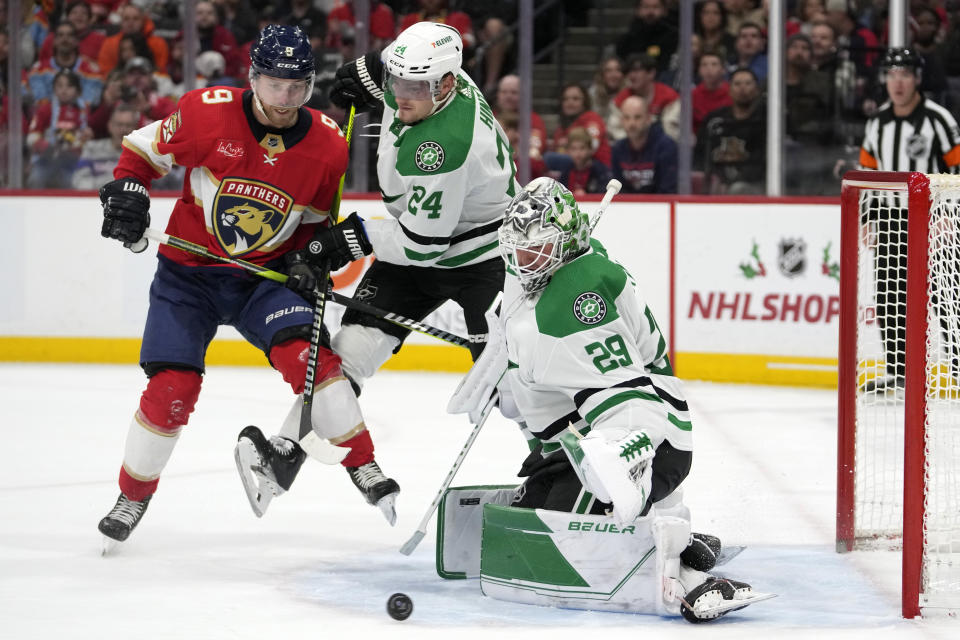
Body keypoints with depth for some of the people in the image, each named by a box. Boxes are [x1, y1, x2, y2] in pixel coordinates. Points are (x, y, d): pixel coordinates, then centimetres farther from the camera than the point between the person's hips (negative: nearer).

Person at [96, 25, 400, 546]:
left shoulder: (327, 146, -9)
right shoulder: (206, 112, -17)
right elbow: (146, 147, 0)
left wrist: (306, 259, -7)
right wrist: (127, 191, -16)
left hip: (264, 275, 1)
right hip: (187, 272, -1)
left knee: (305, 352, -22)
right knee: (171, 389, -11)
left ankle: (361, 465, -8)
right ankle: (134, 494, 11)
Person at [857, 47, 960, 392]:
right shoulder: (878, 123, 9)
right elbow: (868, 169, 19)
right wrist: (865, 218, 13)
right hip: (891, 218, 6)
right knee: (889, 297, 5)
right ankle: (896, 369, 13)